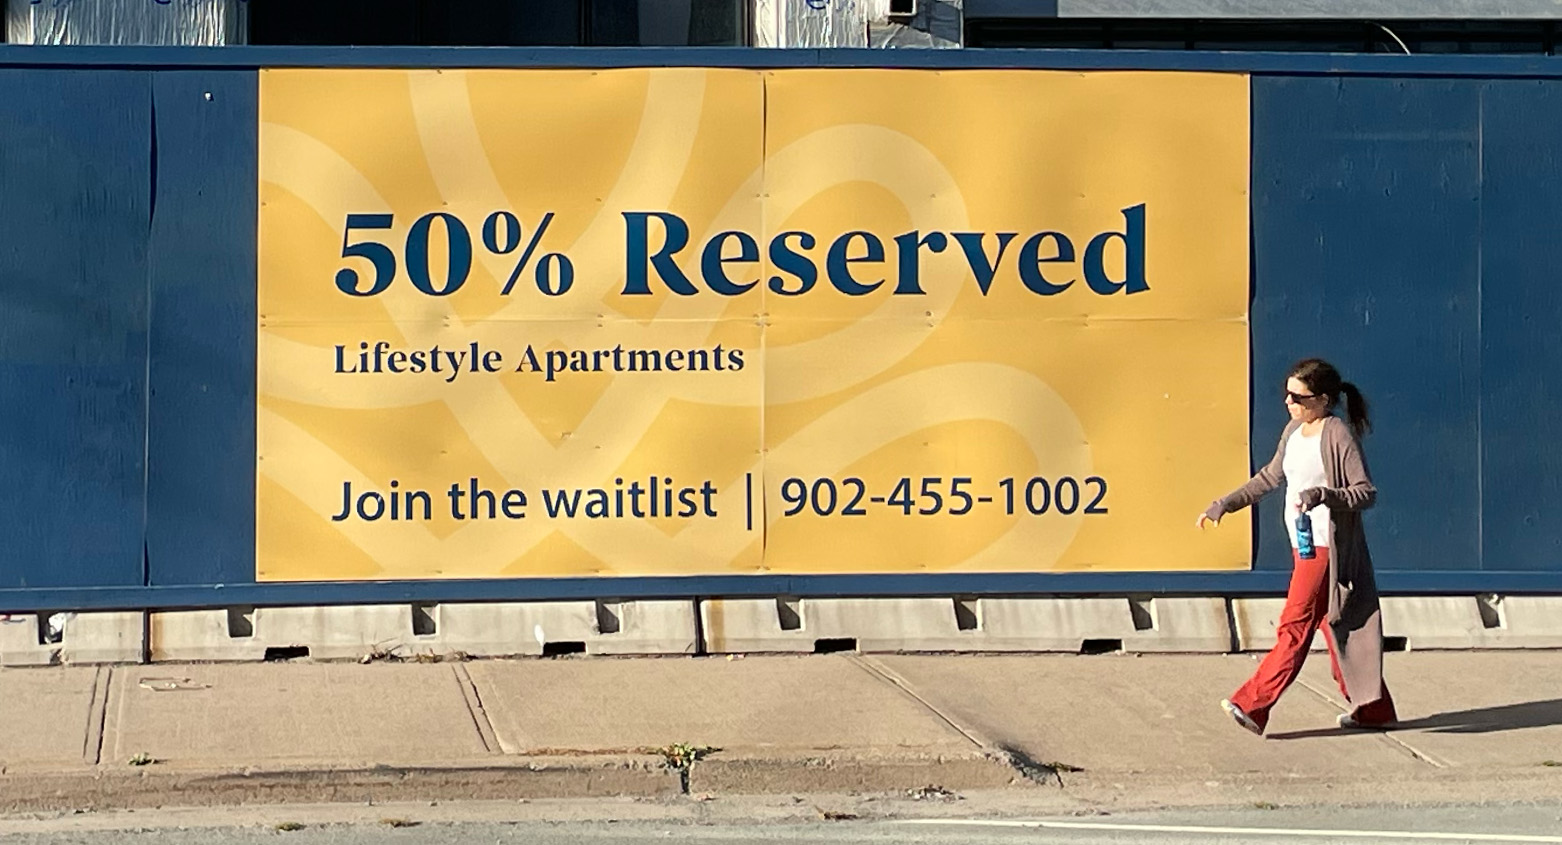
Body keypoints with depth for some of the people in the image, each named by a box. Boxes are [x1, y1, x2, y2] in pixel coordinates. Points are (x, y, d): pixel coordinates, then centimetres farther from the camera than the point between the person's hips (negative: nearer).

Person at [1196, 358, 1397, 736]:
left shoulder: (1338, 435, -14)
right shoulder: (1294, 431, 11)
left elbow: (1366, 492, -16)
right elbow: (1271, 477, 23)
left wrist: (1321, 494, -29)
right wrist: (1225, 504, 20)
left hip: (1326, 547, -9)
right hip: (1304, 545, 9)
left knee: (1295, 626, -7)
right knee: (1333, 627, 13)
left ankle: (1253, 705, -9)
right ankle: (1371, 708, 20)